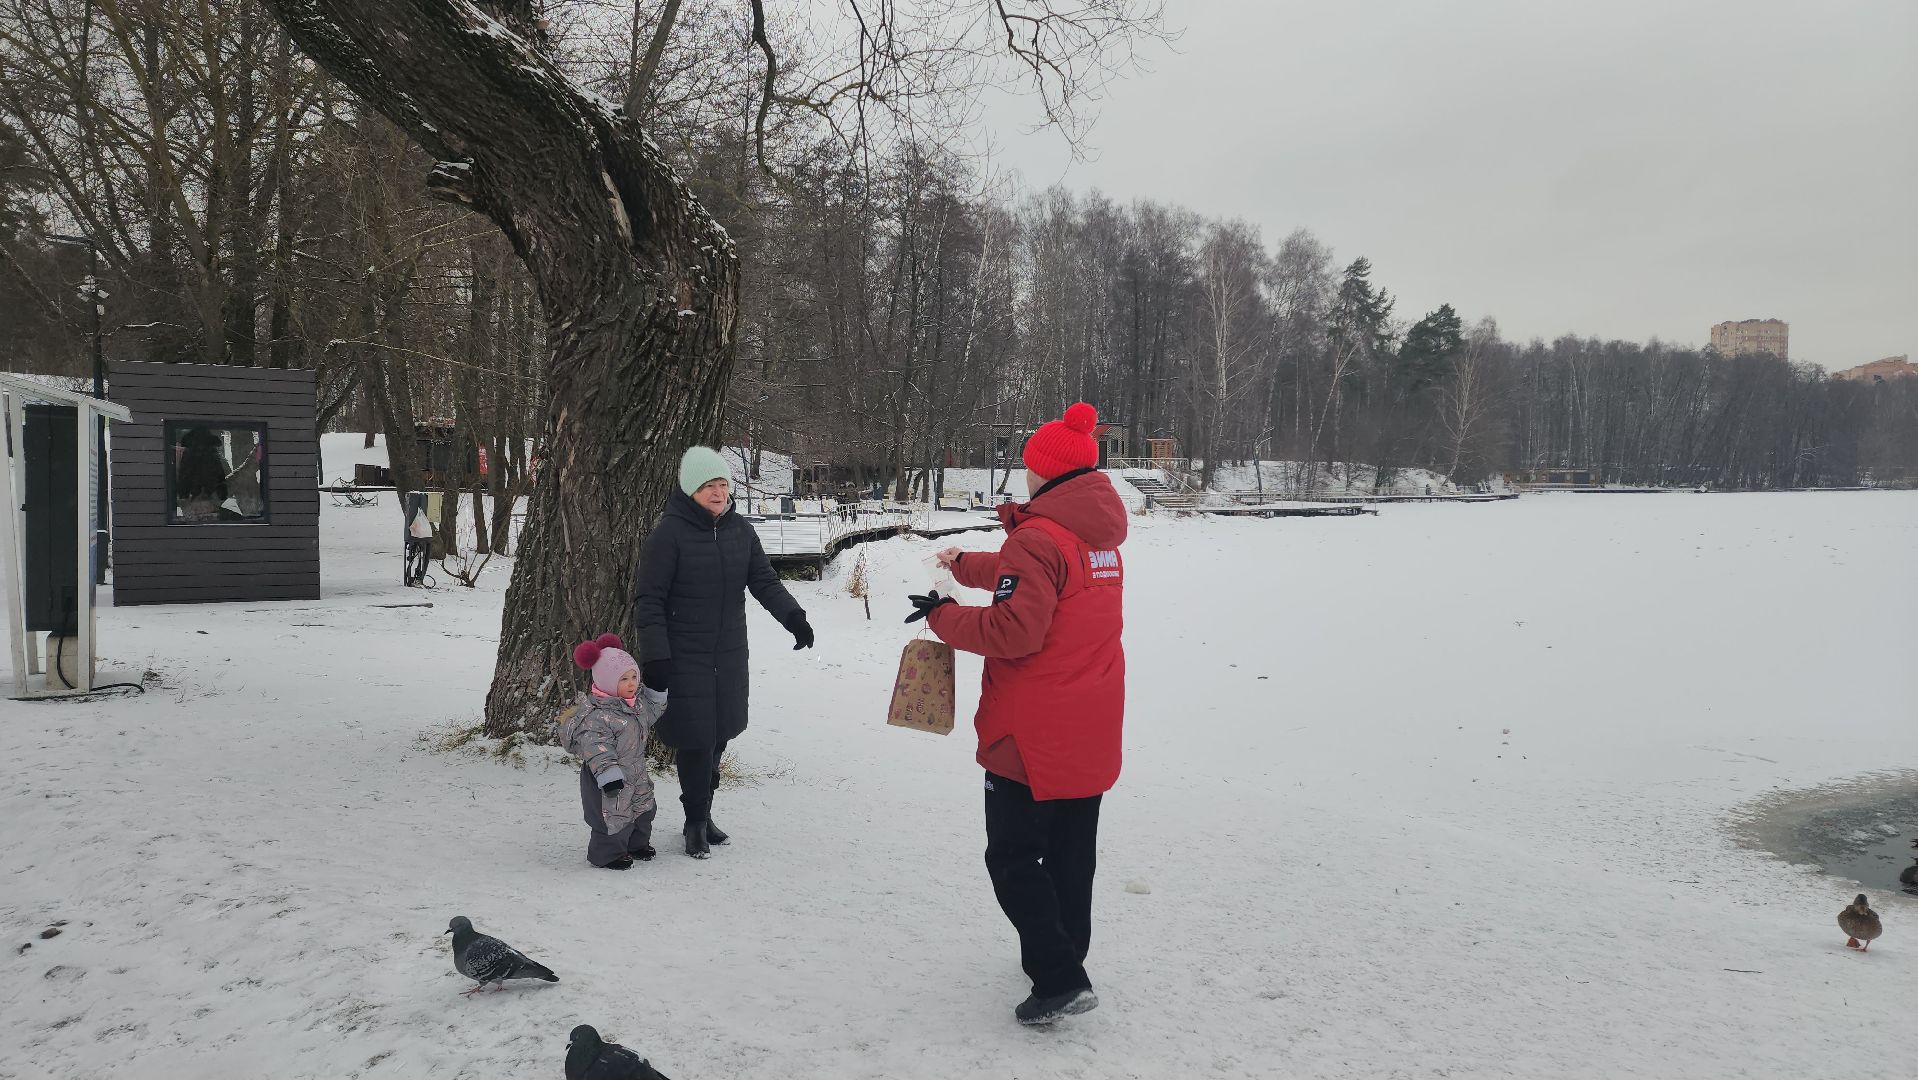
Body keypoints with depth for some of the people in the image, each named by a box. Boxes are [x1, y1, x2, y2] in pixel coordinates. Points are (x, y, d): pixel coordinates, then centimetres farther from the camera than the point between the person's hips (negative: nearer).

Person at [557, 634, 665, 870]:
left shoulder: (637, 701, 0)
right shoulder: (597, 715, -28)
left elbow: (649, 714, 21)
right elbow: (597, 749, -32)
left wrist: (658, 696, 8)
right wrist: (609, 775, -36)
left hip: (636, 773, 9)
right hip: (609, 779, -9)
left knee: (643, 809, 21)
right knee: (615, 817, 0)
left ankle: (637, 844, 42)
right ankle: (608, 854, 22)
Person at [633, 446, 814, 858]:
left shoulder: (741, 530, 5)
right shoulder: (670, 532, -10)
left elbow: (765, 582, 7)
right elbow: (649, 600, -10)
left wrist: (793, 616, -11)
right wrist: (654, 656, -16)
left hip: (730, 654, 5)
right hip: (683, 655, -5)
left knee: (719, 734, 12)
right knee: (695, 738, -4)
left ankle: (703, 812, 29)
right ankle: (695, 822, 13)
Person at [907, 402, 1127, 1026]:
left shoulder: (1039, 537, -19)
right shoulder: (1100, 536, 10)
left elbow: (1014, 629, -26)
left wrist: (943, 617, -12)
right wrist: (963, 564, 35)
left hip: (1034, 735, -8)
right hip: (1092, 731, 8)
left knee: (1013, 856, 2)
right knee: (1072, 851, 19)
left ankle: (1059, 979, -5)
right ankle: (1066, 958, 31)